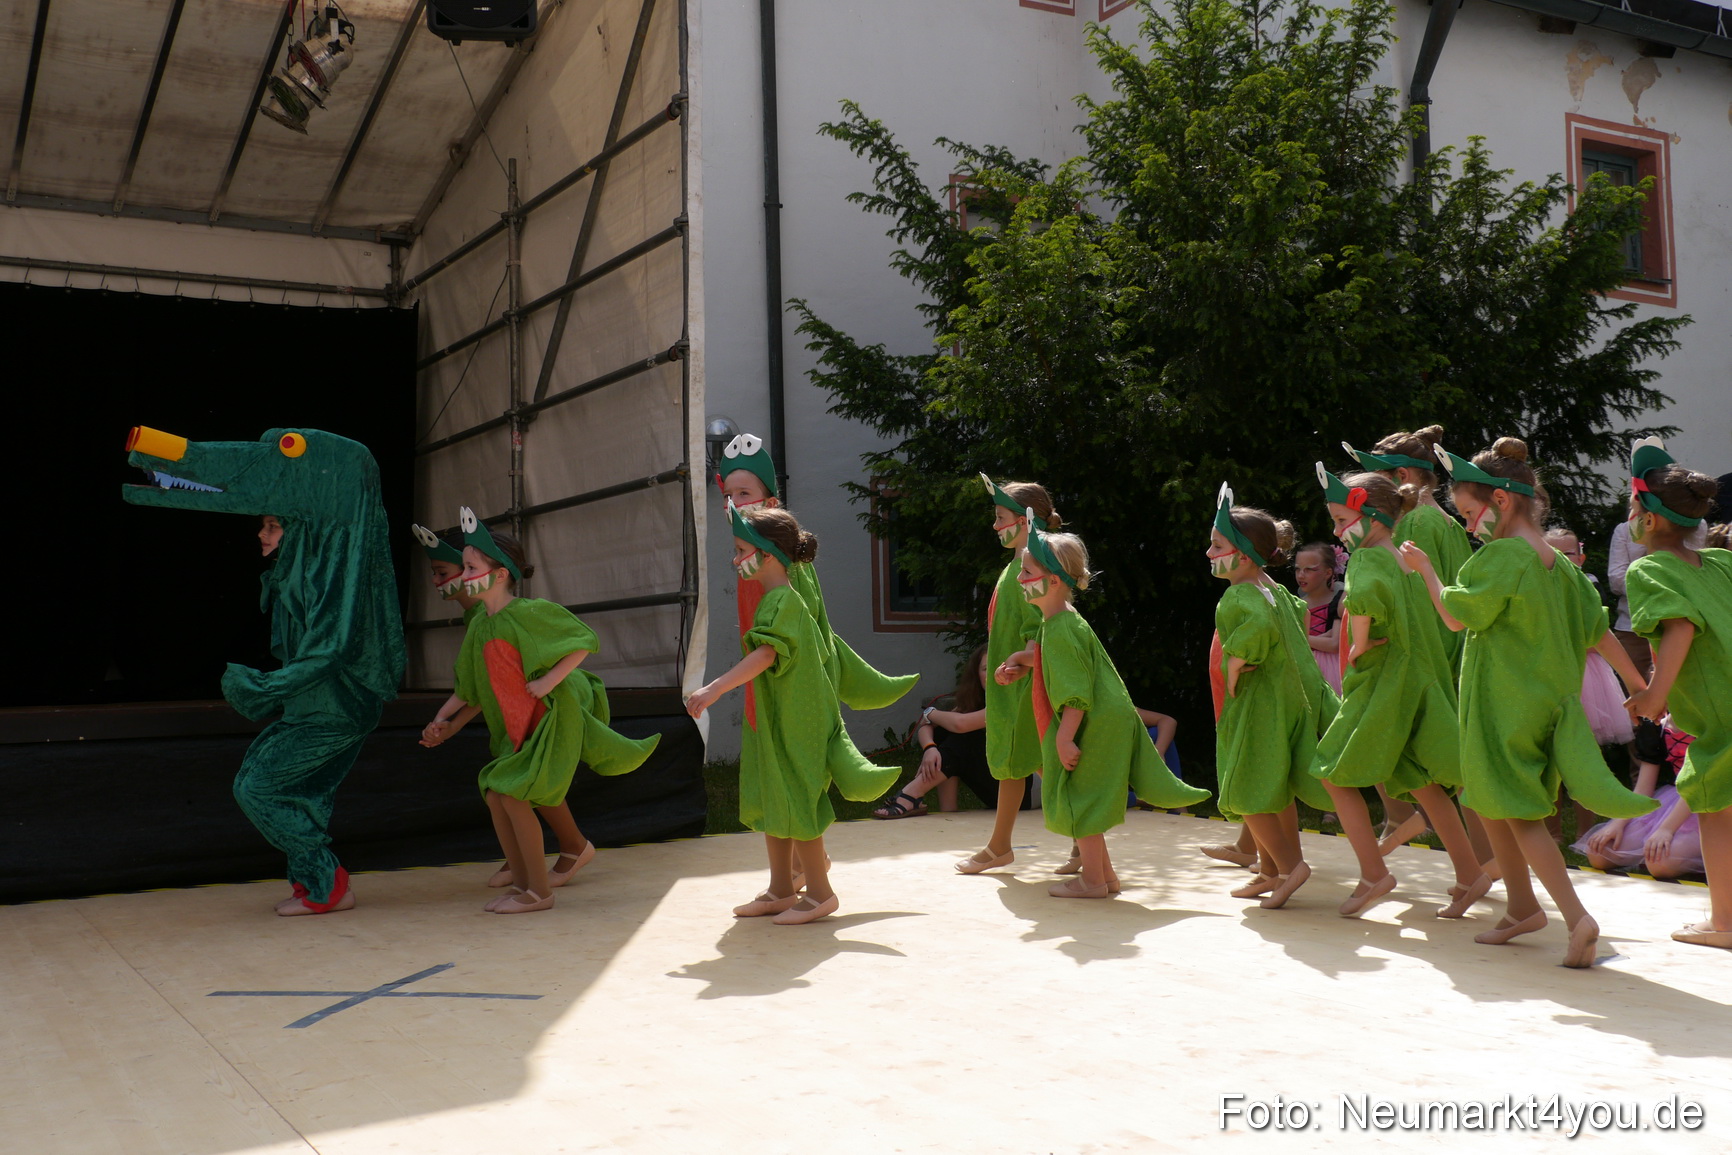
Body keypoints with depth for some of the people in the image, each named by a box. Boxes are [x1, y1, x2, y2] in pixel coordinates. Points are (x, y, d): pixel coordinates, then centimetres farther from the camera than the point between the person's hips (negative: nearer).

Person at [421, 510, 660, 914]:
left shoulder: (529, 612, -17)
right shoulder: (480, 626, 7)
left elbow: (585, 642, -17)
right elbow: (469, 687, 17)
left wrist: (549, 680, -22)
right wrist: (442, 720, 10)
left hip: (550, 719, -8)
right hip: (516, 730, 8)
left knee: (512, 795, -14)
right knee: (494, 796, 3)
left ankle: (540, 892, -2)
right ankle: (521, 885, 17)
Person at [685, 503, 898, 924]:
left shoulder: (782, 601, -18)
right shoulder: (777, 600, 14)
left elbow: (764, 654, -32)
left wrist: (716, 688, -40)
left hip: (792, 723, -10)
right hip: (773, 720, 10)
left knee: (793, 803, -3)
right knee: (770, 804, 13)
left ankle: (819, 893, 8)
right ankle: (781, 890, 23)